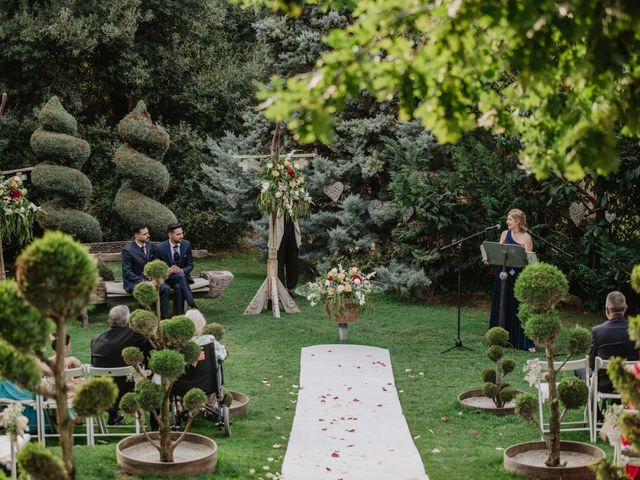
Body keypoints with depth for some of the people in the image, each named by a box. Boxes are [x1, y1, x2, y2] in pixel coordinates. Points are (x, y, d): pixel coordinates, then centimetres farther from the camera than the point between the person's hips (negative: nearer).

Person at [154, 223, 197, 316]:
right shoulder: (159, 248, -11)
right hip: (165, 277, -2)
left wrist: (181, 270, -20)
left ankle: (178, 315, -29)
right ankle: (192, 305, -34)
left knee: (178, 287, -34)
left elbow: (190, 266, 3)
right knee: (181, 276, -34)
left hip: (182, 275, 2)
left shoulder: (186, 245, -2)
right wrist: (167, 271, -25)